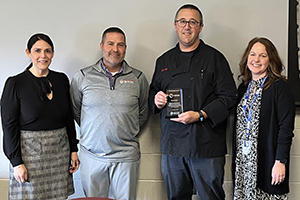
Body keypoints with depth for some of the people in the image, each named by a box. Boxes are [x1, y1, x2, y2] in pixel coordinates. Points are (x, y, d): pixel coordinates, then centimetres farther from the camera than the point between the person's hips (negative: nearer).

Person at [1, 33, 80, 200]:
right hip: (30, 151, -4)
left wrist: (74, 149, 10)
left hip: (60, 151, 4)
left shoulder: (61, 80, 7)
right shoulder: (16, 83, -6)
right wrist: (16, 162, -11)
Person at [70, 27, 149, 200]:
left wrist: (127, 133, 10)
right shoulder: (82, 77, 1)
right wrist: (91, 132, 11)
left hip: (126, 156, 0)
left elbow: (143, 114, 13)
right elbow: (75, 112, 12)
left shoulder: (138, 78, 3)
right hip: (92, 154, 0)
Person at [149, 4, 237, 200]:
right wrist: (156, 100, 0)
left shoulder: (214, 58, 0)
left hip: (207, 145, -4)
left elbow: (229, 97, -6)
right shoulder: (164, 61, 14)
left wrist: (200, 115, -17)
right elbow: (153, 91, 24)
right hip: (172, 145, 4)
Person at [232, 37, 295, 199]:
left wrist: (280, 161, -17)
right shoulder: (244, 87, 12)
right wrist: (235, 160, 13)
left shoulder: (280, 87, -6)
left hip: (267, 161, -5)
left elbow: (286, 127, -11)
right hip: (243, 161, 5)